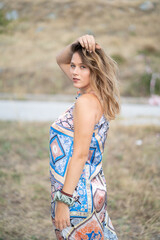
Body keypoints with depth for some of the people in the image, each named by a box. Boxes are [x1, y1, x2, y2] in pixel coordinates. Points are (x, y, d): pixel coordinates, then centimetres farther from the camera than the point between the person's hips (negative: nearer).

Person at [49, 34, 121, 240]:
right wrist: (77, 44, 0)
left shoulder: (86, 102, -19)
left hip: (78, 193, -9)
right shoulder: (94, 95, 7)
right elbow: (61, 60, 20)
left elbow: (80, 155, -22)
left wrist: (63, 201, -21)